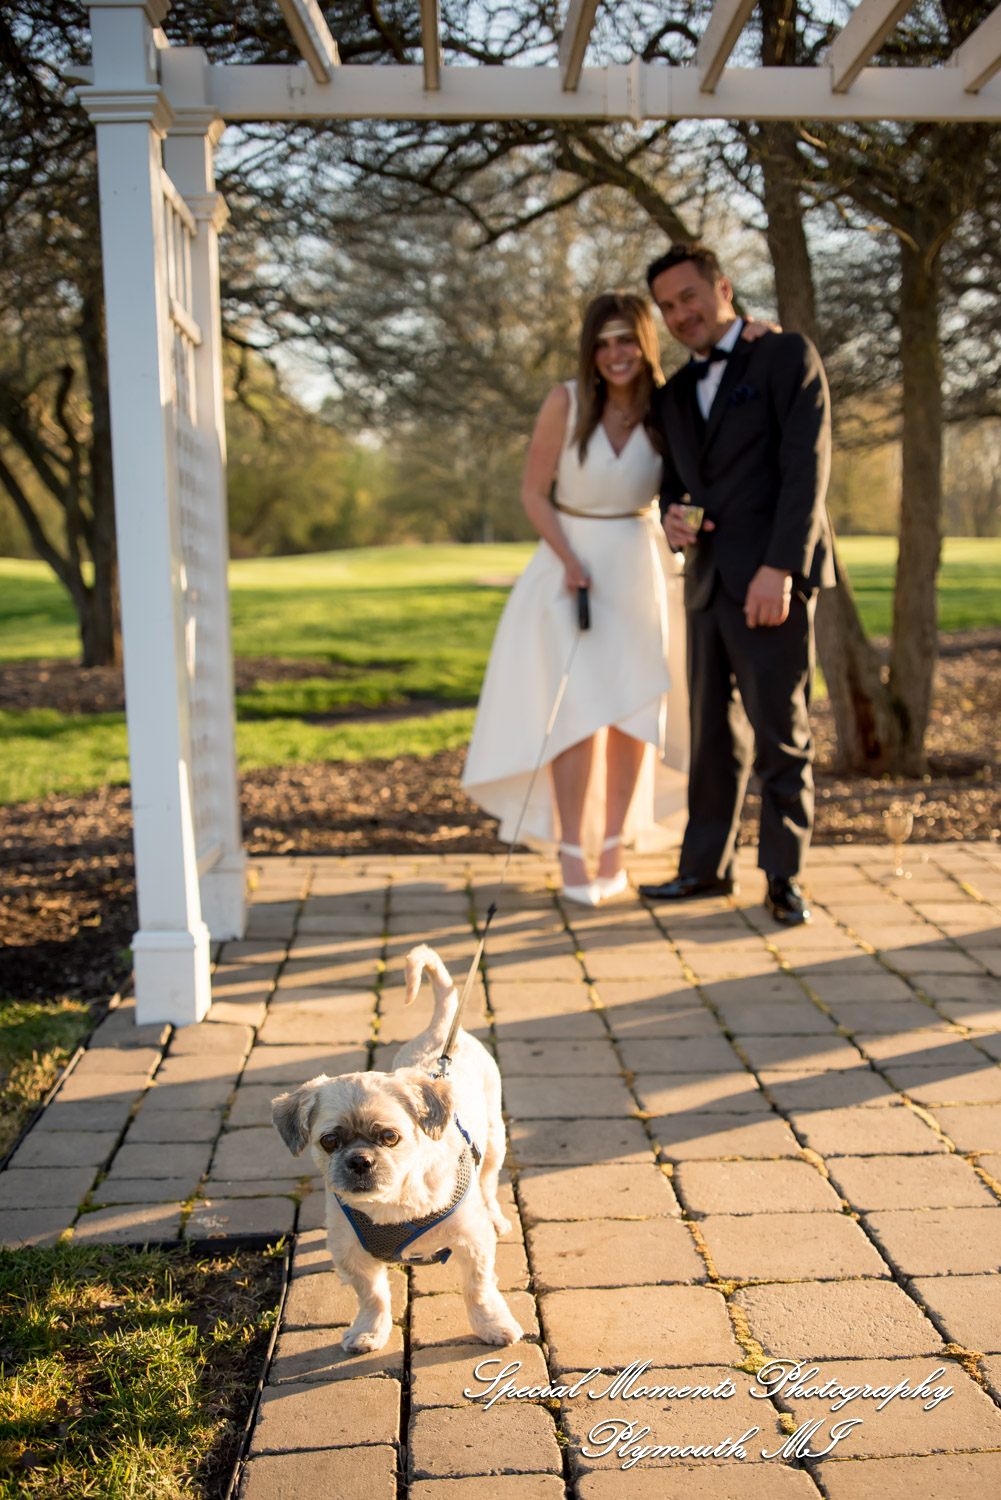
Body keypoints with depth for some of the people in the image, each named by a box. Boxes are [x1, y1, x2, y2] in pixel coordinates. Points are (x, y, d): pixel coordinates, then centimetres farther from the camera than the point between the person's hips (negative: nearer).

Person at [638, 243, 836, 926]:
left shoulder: (788, 356, -1)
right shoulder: (675, 395, 18)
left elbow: (807, 465, -11)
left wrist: (780, 568, -20)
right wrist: (671, 515, -1)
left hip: (773, 578, -6)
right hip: (709, 581, 6)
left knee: (781, 733, -2)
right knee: (714, 731, 11)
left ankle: (784, 876, 9)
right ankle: (707, 865, 19)